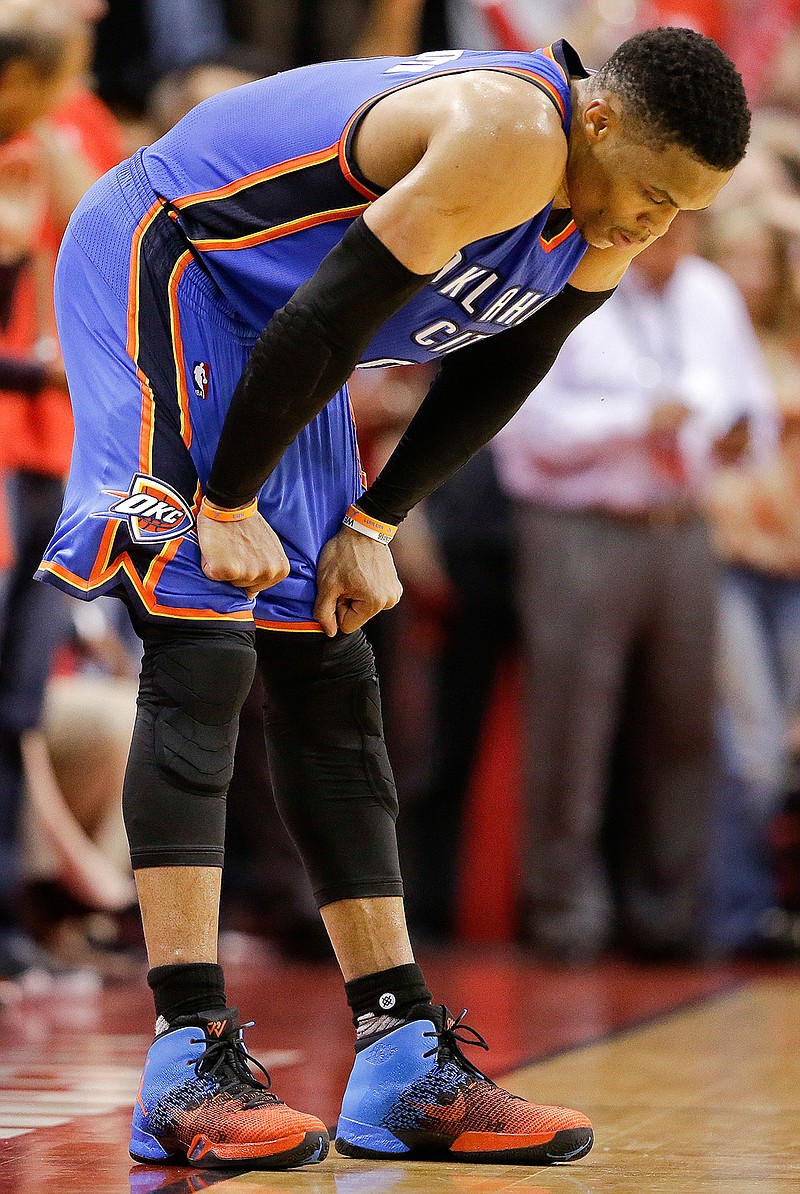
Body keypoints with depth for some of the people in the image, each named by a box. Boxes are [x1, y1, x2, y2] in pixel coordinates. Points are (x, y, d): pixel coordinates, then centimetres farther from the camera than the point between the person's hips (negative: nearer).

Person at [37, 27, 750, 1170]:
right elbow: (327, 318, -30)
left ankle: (406, 1067, 7)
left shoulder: (608, 216, -3)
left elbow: (498, 370, 10)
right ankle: (188, 1064, -22)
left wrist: (373, 524, 6)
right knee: (202, 647, -19)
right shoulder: (511, 135, -32)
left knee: (329, 681, 6)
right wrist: (228, 503, -21)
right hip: (156, 263, -9)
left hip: (270, 349, 9)